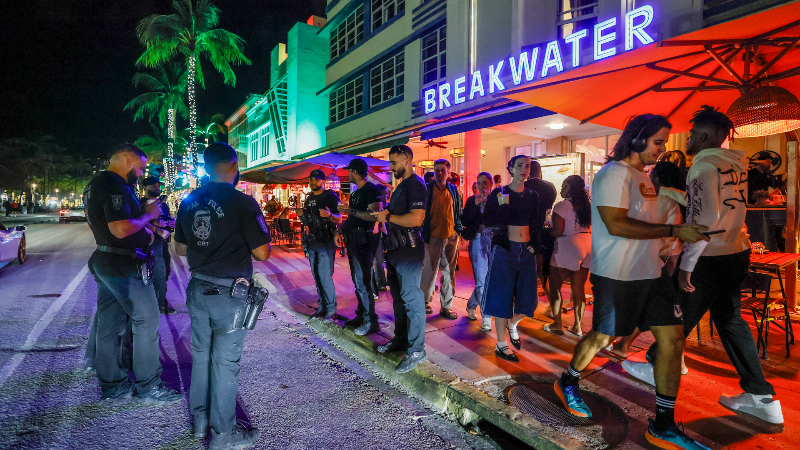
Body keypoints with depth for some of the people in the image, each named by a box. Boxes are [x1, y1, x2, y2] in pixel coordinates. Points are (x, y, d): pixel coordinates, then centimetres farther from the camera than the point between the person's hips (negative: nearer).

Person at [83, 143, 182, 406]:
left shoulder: (95, 184, 16)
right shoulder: (116, 186, -18)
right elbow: (121, 229, -28)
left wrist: (143, 231, 16)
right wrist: (148, 214, -12)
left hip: (103, 262, 11)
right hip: (124, 266, -10)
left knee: (109, 324, 13)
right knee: (147, 320, -2)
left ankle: (112, 387, 23)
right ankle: (148, 387, 6)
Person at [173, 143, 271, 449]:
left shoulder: (189, 202, 4)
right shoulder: (242, 202, -16)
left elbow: (180, 248, 14)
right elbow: (262, 253, -15)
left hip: (198, 289, 7)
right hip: (229, 294, -6)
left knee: (201, 355, 19)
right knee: (225, 362, 4)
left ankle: (200, 421, 35)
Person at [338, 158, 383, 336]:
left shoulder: (371, 190, -11)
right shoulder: (357, 193, 19)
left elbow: (375, 215, -24)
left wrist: (351, 211, -23)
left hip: (363, 240, -10)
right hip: (353, 240, 10)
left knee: (363, 282, -8)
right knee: (358, 281, 14)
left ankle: (371, 322, -1)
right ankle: (361, 316, 23)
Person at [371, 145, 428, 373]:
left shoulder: (416, 185, -13)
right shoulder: (401, 185, 19)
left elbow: (416, 218, -24)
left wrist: (388, 217, -15)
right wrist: (384, 215, 8)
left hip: (409, 249, -10)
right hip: (396, 249, 10)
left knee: (411, 298, -6)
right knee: (398, 295, 17)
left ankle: (417, 350, 1)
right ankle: (400, 339, 30)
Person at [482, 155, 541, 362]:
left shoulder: (532, 196, 10)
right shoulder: (499, 193, -1)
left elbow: (535, 225, 15)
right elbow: (488, 221, -8)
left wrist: (534, 244, 1)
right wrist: (502, 205, -21)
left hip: (526, 251, 4)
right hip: (505, 249, -4)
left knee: (528, 298, 3)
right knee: (503, 296, -2)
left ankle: (512, 325, 35)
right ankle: (501, 344, 10)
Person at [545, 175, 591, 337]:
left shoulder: (562, 205, -12)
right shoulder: (587, 205, 9)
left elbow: (557, 232, -16)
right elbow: (590, 229, 15)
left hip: (567, 248, -7)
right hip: (587, 246, 7)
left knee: (555, 287, 6)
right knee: (579, 289, 12)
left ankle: (557, 325, 9)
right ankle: (577, 326, 17)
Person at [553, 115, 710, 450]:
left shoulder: (643, 176, 16)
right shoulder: (613, 173, -13)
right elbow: (616, 224, -25)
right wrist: (674, 231, -22)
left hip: (650, 273, 8)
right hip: (617, 275, -8)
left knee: (673, 337, 2)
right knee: (602, 337, 6)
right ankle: (567, 382, 34)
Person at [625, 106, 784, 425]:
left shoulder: (704, 164, -15)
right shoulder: (735, 163, 11)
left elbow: (706, 218, -24)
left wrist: (686, 265, -21)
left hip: (711, 258, -8)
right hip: (737, 252, 8)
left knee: (681, 316, 7)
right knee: (729, 319, 14)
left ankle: (655, 366, 26)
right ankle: (762, 398, 17)